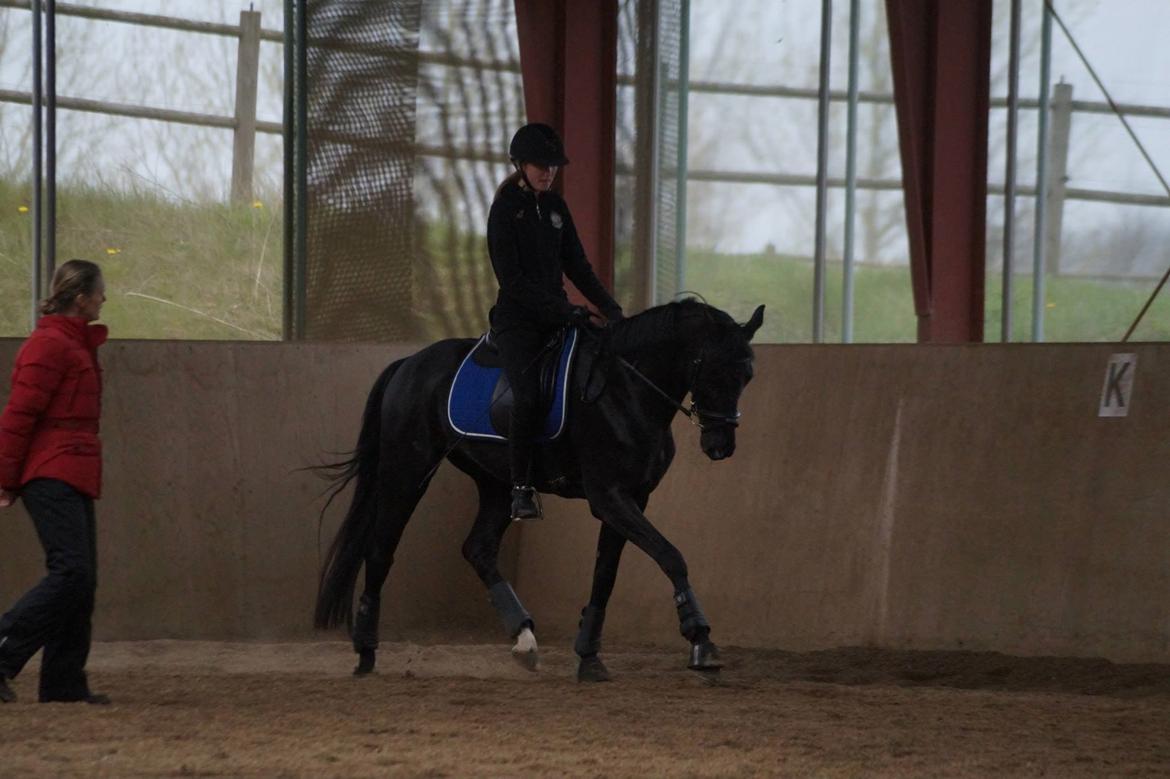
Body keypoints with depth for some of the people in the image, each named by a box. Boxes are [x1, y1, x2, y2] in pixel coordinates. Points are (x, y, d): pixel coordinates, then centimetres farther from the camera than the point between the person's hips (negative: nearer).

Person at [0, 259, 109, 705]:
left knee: (82, 581, 6)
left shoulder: (76, 344, 20)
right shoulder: (50, 345, -11)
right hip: (53, 476, -10)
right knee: (71, 572, -18)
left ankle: (65, 683, 7)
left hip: (73, 478, 10)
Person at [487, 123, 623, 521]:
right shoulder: (505, 210, -8)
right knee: (528, 395, -24)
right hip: (517, 319, -7)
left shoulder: (555, 206, 12)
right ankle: (521, 489, -17)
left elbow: (577, 265, 16)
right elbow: (511, 279, -14)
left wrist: (610, 308, 4)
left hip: (556, 313, 7)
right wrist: (560, 310, -20)